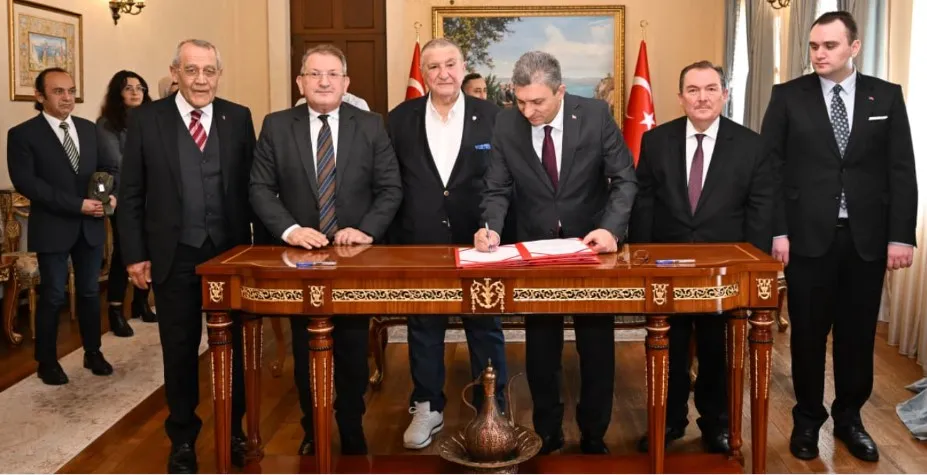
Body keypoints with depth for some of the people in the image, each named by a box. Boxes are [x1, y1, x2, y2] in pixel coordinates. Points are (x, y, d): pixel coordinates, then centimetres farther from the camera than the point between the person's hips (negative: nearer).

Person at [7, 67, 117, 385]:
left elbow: (107, 166, 12)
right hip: (52, 228, -4)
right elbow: (25, 182, -17)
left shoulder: (89, 129, 8)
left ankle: (93, 353, 28)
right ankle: (47, 362, 21)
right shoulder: (22, 134, -8)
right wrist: (77, 204, -22)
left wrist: (111, 193, -11)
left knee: (90, 292, 14)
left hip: (91, 226, 4)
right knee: (52, 296, 5)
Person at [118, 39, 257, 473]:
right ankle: (183, 438, 28)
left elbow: (252, 186, 3)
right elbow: (131, 194, 0)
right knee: (180, 351, 11)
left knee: (233, 346, 11)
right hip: (173, 256, -1)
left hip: (231, 251, 1)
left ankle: (234, 431, 29)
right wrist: (135, 254, -4)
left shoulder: (239, 118, 2)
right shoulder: (146, 119, -1)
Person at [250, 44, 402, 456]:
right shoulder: (276, 126, 1)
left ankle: (352, 430, 28)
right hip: (300, 253, 1)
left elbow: (391, 188, -1)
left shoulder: (371, 126, 1)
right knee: (306, 350, 12)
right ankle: (312, 430, 30)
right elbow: (260, 189, -2)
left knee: (353, 351, 9)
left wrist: (366, 229, -16)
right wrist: (290, 229, -16)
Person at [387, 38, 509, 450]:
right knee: (423, 328, 12)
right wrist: (392, 240, 0)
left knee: (486, 328, 10)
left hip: (477, 242, -1)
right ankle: (427, 407, 29)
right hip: (419, 243, 2)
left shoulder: (492, 116, -3)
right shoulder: (400, 119, 2)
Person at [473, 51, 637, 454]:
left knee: (597, 350, 9)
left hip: (591, 243, -1)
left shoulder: (596, 115, -14)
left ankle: (594, 435, 28)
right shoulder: (506, 124, -10)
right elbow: (498, 189, -4)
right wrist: (492, 228, -23)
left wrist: (611, 228, -25)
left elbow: (624, 179, -9)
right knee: (540, 350, 9)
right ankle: (547, 433, 28)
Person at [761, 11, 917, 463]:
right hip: (808, 236, -1)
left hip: (867, 238, 2)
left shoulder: (887, 96, 5)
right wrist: (776, 231, -8)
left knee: (858, 333, 10)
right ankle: (807, 418, 23)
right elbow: (771, 167, -1)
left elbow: (901, 171, 3)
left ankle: (849, 417, 27)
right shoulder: (788, 96, 1)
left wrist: (901, 235, -3)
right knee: (808, 333, 7)